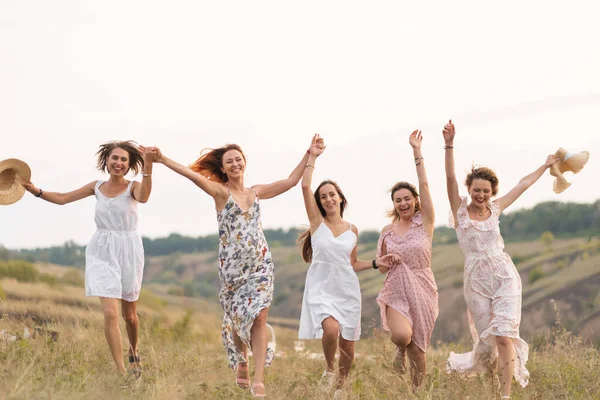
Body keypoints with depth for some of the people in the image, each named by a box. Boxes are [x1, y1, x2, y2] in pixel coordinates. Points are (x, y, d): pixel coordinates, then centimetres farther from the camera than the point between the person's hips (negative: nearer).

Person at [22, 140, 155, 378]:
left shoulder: (132, 187, -7)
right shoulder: (97, 187, 2)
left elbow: (143, 197, -32)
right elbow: (62, 198, 6)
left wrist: (147, 168, -46)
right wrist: (36, 191, -8)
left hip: (128, 252, -1)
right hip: (102, 252, 1)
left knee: (129, 314, 14)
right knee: (110, 312, -13)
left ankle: (134, 355, 43)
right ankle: (121, 372, -11)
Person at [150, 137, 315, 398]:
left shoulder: (257, 192, 10)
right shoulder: (220, 191, -3)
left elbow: (291, 181, 14)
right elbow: (194, 175, -19)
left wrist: (309, 154, 12)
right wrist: (164, 161, -33)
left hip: (260, 264, 2)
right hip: (232, 266, -2)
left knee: (258, 317, -10)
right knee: (237, 317, 8)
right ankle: (241, 363, 34)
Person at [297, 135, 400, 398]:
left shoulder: (352, 230, 7)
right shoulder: (317, 222, -1)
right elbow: (305, 186, -11)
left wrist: (376, 263, 5)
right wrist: (312, 157, -6)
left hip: (348, 290, 3)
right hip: (321, 288, -3)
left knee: (348, 344, 5)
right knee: (331, 329, -30)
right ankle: (329, 370, -1)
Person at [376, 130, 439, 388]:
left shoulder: (425, 222, -2)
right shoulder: (387, 232, 6)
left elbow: (424, 185, -12)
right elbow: (381, 268, 14)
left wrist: (417, 151, -14)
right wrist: (385, 259, -9)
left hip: (422, 292, -1)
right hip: (396, 293, 1)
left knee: (418, 351, 3)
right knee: (401, 335, -27)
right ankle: (400, 349, 9)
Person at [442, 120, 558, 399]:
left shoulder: (495, 209, 8)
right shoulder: (460, 209, 0)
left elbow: (523, 184, 21)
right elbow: (450, 178, -14)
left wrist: (545, 166, 31)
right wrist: (449, 145, -26)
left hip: (505, 276, 1)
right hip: (476, 281, -1)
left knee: (504, 336, -13)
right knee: (487, 339, 3)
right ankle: (460, 366, 36)